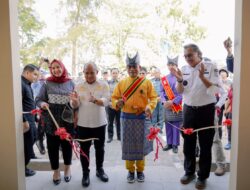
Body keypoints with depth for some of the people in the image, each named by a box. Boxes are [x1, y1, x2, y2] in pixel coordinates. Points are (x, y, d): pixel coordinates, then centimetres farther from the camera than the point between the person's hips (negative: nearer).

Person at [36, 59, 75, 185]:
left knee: (67, 145, 14)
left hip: (67, 120, 1)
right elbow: (38, 99, 0)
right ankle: (56, 170, 30)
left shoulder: (70, 83, 3)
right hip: (51, 121, -1)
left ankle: (67, 168, 37)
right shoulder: (47, 83, -1)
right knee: (52, 146, 9)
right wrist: (42, 104, -21)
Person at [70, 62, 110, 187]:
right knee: (84, 149, 9)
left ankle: (100, 169, 33)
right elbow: (75, 105, -5)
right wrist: (75, 101, -29)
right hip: (83, 124, 0)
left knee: (100, 148, 14)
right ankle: (85, 173, 25)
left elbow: (106, 101, -17)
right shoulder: (79, 86, 1)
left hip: (99, 123, 0)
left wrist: (95, 100, -36)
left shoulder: (104, 85, -3)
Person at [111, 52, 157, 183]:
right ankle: (130, 170, 27)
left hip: (142, 118, -1)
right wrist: (117, 103, -18)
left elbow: (153, 98, -3)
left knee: (141, 145, 10)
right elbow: (114, 98, 4)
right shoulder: (121, 83, 2)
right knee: (128, 146, 8)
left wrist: (149, 107, -22)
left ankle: (140, 170, 29)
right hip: (126, 118, 1)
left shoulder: (147, 82, -2)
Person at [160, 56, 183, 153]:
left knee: (176, 126, 2)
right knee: (168, 125, 10)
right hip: (167, 105, 4)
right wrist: (164, 101, -8)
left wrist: (173, 102, -16)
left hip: (177, 105, -4)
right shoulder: (164, 78, 10)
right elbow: (162, 91, 8)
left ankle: (175, 144, 12)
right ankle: (169, 143, 22)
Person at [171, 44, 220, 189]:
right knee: (188, 143, 14)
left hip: (206, 110, -4)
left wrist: (202, 77, -26)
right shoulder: (184, 69, 4)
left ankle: (203, 176, 24)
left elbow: (215, 91, -14)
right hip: (189, 110, 4)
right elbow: (180, 92, 5)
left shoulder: (211, 67, -8)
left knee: (205, 145, 7)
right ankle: (189, 172, 32)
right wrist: (180, 80, -14)